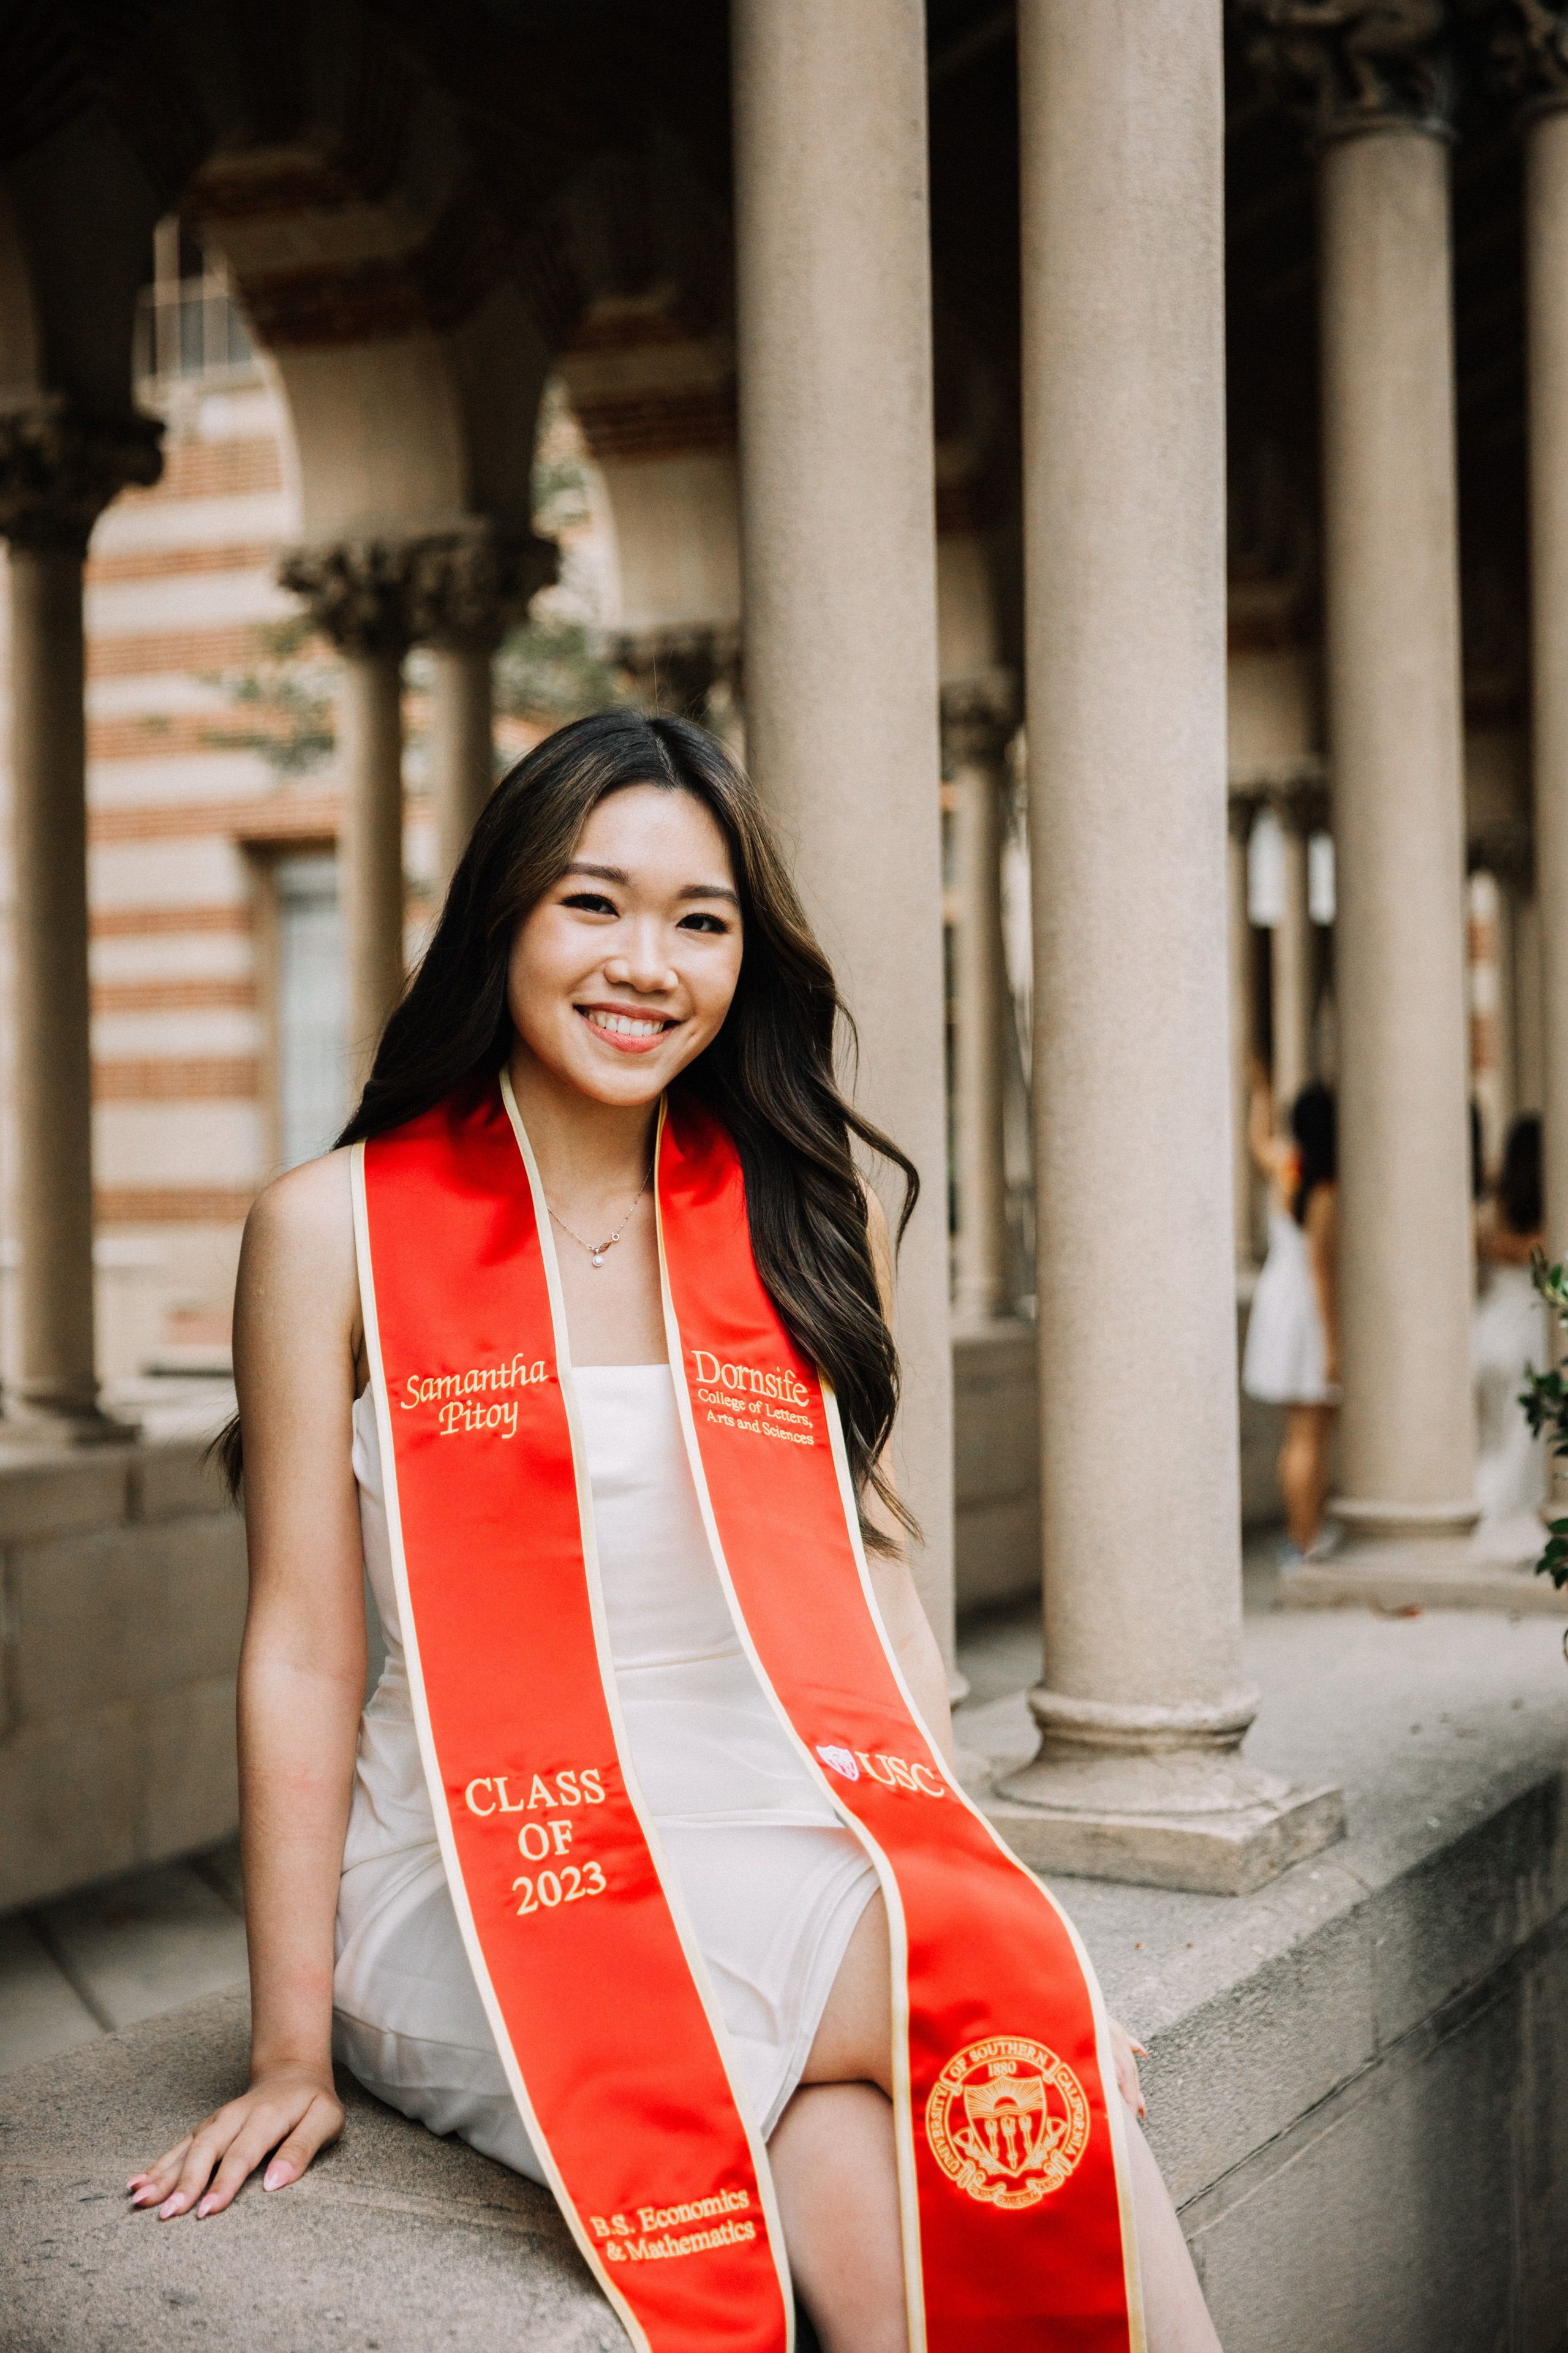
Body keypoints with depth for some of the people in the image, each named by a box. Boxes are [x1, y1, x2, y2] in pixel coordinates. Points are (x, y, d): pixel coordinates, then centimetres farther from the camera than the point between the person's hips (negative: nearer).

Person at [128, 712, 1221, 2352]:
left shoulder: (811, 1219, 11)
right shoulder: (336, 1229, 1)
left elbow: (872, 1583, 11)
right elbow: (303, 1652, -1)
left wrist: (979, 1898, -1)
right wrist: (293, 2049, -4)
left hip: (798, 1840, 3)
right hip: (497, 1880, -3)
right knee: (1017, 2022, -28)